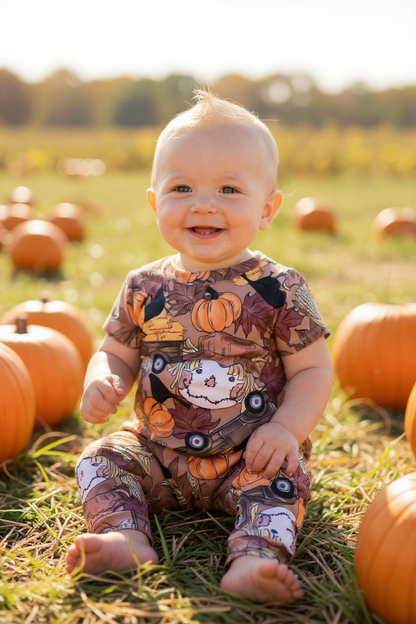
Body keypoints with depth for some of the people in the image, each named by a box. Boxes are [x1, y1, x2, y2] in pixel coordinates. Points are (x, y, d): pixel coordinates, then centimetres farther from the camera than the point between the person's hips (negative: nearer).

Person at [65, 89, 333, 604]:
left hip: (248, 457, -3)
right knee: (102, 459, -11)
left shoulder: (277, 289, -10)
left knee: (282, 478, -27)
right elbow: (117, 352, 10)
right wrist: (102, 380, -14)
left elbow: (313, 370, -7)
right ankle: (126, 537, -23)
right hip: (158, 450, 4)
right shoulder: (145, 288, -1)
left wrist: (287, 428, -24)